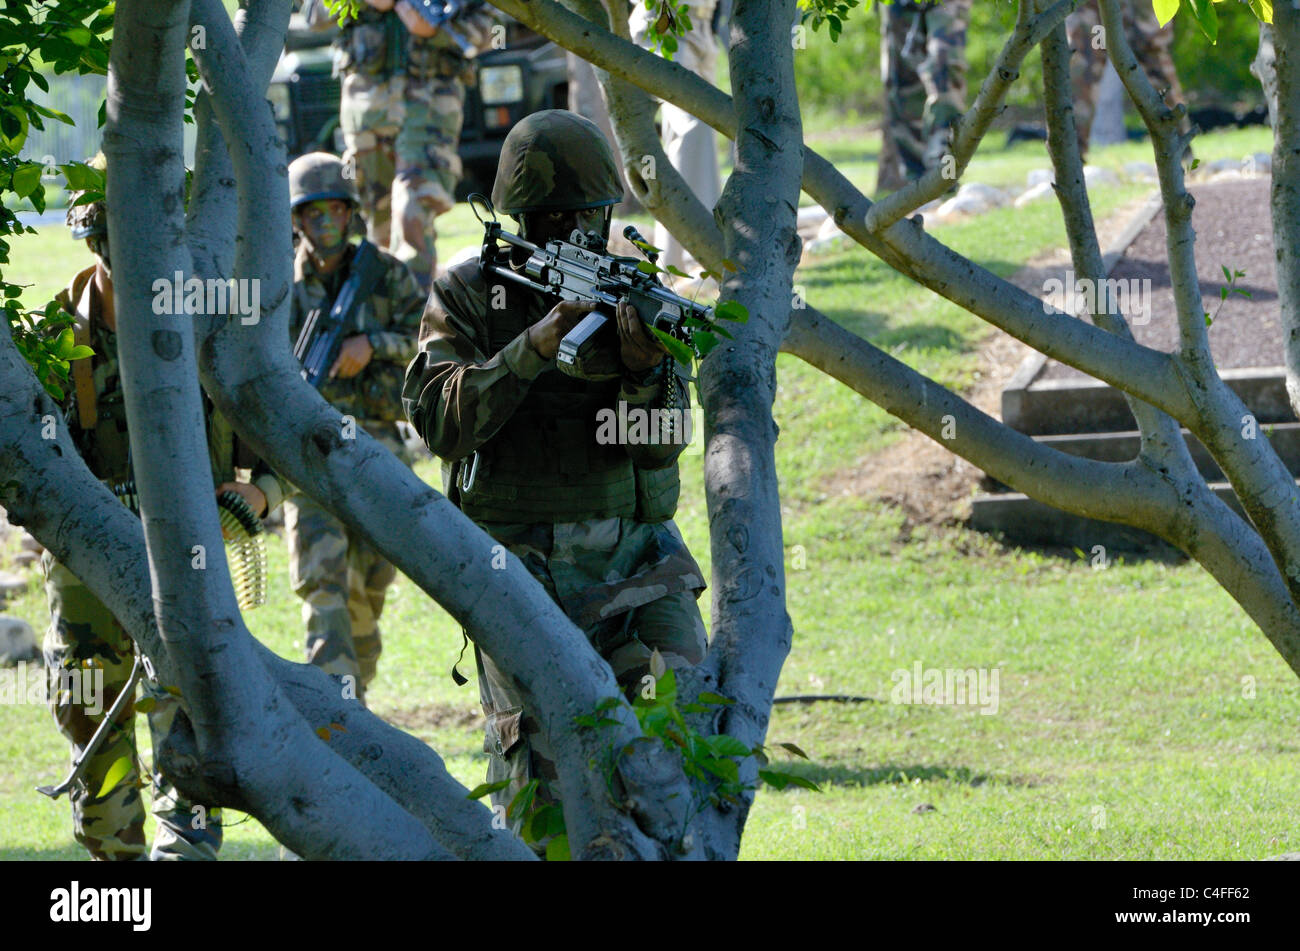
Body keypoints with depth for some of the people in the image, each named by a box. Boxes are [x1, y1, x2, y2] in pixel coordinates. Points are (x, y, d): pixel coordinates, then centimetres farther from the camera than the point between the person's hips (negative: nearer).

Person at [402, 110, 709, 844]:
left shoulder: (631, 294, 7)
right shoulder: (466, 299, 2)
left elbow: (662, 444, -3)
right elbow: (440, 420, -12)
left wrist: (647, 372, -24)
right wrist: (532, 351, -23)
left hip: (635, 559, 2)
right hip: (523, 569, -2)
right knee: (540, 772, -10)